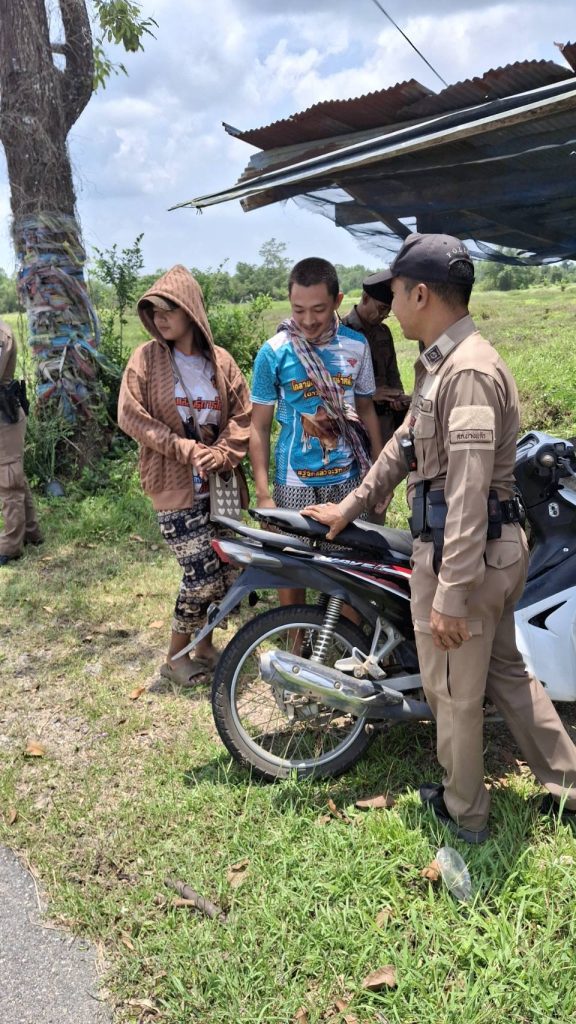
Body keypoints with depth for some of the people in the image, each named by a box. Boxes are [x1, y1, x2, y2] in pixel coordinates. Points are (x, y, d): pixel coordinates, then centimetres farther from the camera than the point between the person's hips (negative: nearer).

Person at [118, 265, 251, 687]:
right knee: (202, 574, -6)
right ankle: (176, 655, 16)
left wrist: (223, 453, -11)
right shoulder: (147, 358, -3)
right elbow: (131, 415, -8)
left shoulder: (220, 360, 4)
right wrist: (185, 450, -14)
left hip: (219, 481, 4)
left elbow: (244, 414, 6)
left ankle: (205, 643, 31)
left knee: (226, 571, 8)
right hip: (175, 486, -4)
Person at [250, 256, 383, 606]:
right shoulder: (274, 352, -8)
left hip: (346, 477, 2)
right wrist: (263, 494, -9)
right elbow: (259, 426, -4)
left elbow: (366, 411, 10)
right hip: (294, 481, -2)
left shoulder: (356, 345, 0)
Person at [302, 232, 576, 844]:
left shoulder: (469, 371, -22)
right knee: (504, 671, 22)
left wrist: (451, 594, -26)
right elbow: (405, 444, 20)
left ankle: (462, 812, 30)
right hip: (498, 550, 10)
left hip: (461, 554, -10)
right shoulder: (441, 362, 12)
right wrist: (351, 506, 25)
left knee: (454, 691, 9)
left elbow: (470, 493, -27)